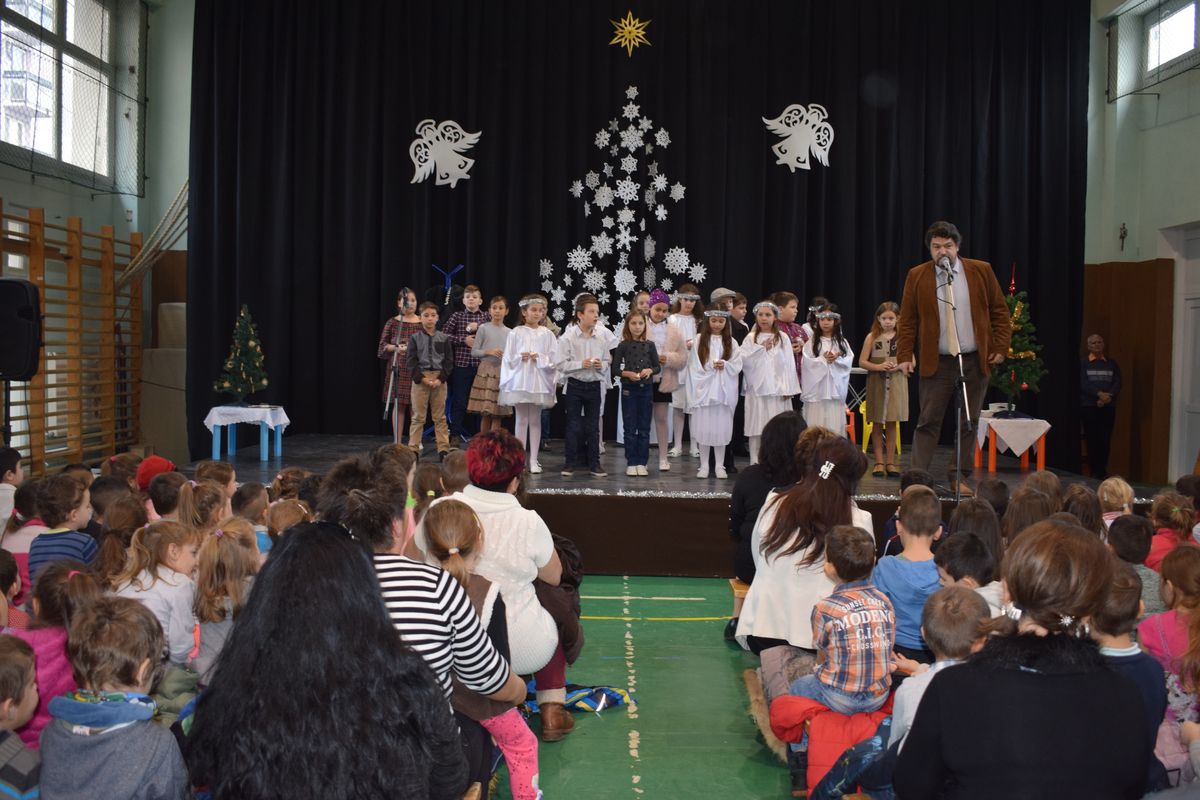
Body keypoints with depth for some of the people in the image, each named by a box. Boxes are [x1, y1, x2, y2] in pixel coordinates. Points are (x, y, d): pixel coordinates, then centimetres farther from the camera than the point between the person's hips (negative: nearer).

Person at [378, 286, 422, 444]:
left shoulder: (422, 322, 5)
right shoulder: (392, 322, 2)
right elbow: (382, 346, 3)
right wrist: (396, 347, -14)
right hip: (398, 368, -1)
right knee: (399, 404, 1)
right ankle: (397, 441, 7)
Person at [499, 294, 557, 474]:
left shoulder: (547, 334, 4)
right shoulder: (516, 333, 2)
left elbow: (554, 359, 1)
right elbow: (508, 359, 2)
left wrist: (540, 358, -14)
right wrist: (520, 357, -15)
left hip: (539, 382, 1)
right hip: (519, 381, 0)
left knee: (535, 420, 6)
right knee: (521, 420, 5)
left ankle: (533, 460, 10)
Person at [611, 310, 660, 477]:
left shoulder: (649, 345, 4)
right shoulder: (623, 346, -1)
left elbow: (658, 366, 7)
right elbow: (615, 369, -1)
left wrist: (650, 370, -13)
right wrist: (627, 373, -18)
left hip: (646, 389, 2)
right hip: (629, 389, -2)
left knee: (644, 428, 5)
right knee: (630, 428, 3)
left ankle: (642, 463, 13)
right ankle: (631, 463, 10)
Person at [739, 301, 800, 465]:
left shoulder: (782, 338, 5)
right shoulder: (751, 338, 7)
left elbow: (788, 363, 2)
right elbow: (743, 359, -4)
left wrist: (788, 388, -4)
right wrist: (760, 347, -8)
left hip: (777, 389, 0)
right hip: (757, 388, 0)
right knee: (757, 427, 0)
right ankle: (756, 462, 7)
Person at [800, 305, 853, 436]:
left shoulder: (842, 342, 9)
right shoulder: (812, 342, 4)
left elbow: (849, 361, 0)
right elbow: (807, 362, -6)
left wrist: (836, 358, -17)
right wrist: (823, 359, -17)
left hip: (835, 388, 1)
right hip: (817, 387, -1)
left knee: (835, 423, 1)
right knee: (816, 424, -2)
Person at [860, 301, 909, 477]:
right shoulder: (872, 337, 1)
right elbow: (862, 362, -2)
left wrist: (899, 365, -14)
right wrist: (878, 367, -17)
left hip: (896, 383, 0)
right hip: (877, 383, 0)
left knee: (892, 423, 5)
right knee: (877, 424, 4)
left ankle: (891, 462, 12)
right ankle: (879, 462, 11)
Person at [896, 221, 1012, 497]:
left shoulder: (981, 271, 3)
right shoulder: (917, 276, 1)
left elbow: (999, 311, 7)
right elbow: (908, 320, 2)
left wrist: (1001, 346, -1)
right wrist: (905, 355, -5)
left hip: (976, 360, 2)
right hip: (937, 362, -1)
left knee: (968, 423, 6)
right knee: (928, 422, -3)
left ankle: (960, 478, 15)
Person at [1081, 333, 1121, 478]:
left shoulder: (1111, 363, 14)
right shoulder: (1083, 363, 5)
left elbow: (1118, 384, 5)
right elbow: (1083, 384, -6)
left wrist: (1108, 397, -12)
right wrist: (1099, 394, -19)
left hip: (1108, 406, 2)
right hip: (1089, 406, -2)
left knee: (1105, 439, -2)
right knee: (1092, 439, -4)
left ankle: (1102, 470, 5)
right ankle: (1094, 471, 2)